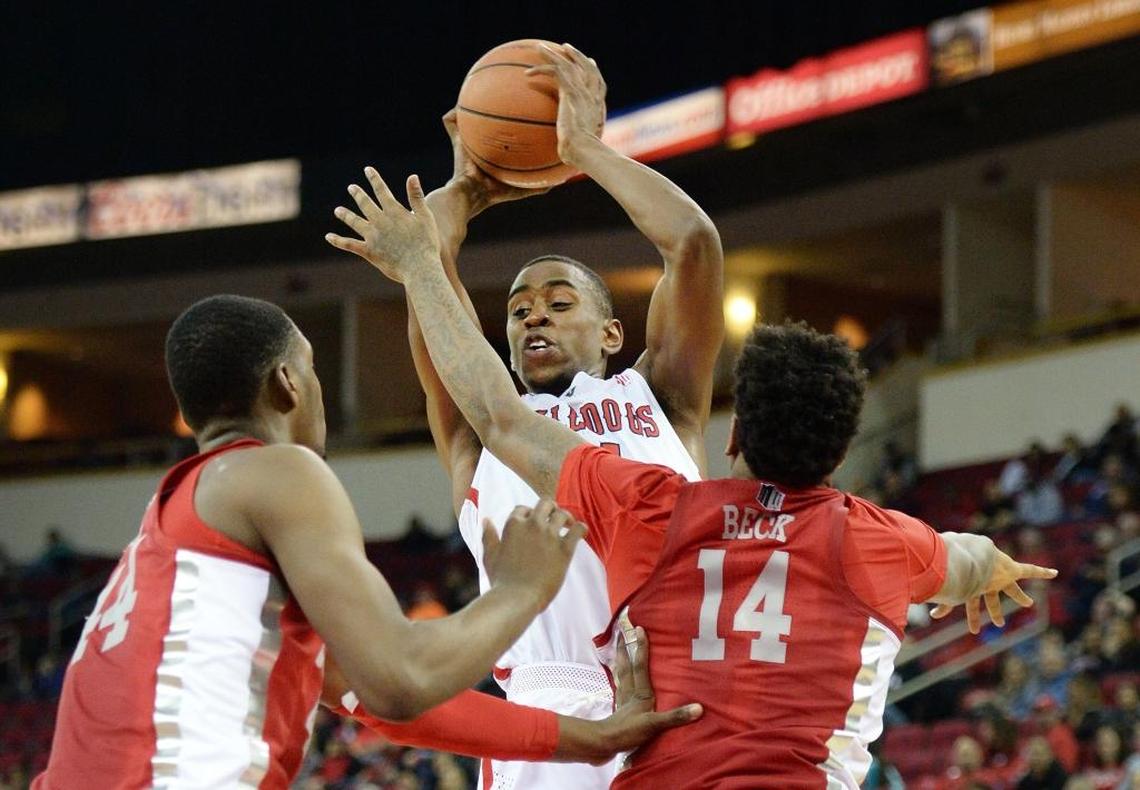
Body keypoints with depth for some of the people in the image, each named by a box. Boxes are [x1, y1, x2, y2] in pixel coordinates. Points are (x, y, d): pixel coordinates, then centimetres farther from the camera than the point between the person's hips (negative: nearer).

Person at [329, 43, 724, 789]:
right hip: (550, 716, 0)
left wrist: (588, 149, 22)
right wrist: (467, 188, 34)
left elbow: (696, 242, 14)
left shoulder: (660, 399, 24)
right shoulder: (481, 429, 26)